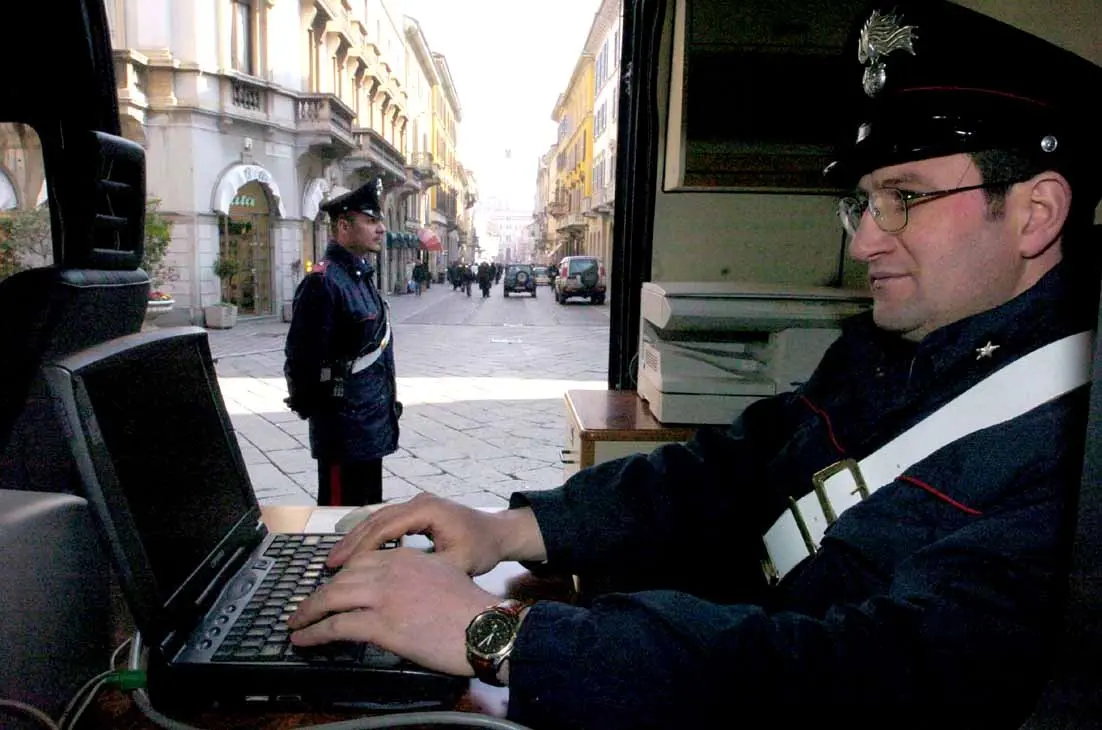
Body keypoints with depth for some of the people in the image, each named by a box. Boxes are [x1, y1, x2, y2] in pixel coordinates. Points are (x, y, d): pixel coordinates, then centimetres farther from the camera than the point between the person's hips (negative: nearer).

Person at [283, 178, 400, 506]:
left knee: (368, 510, 20)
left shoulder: (362, 275, 12)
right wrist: (312, 409, -8)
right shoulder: (323, 282, -18)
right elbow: (303, 358, -19)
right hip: (345, 425, -9)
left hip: (372, 422, 9)